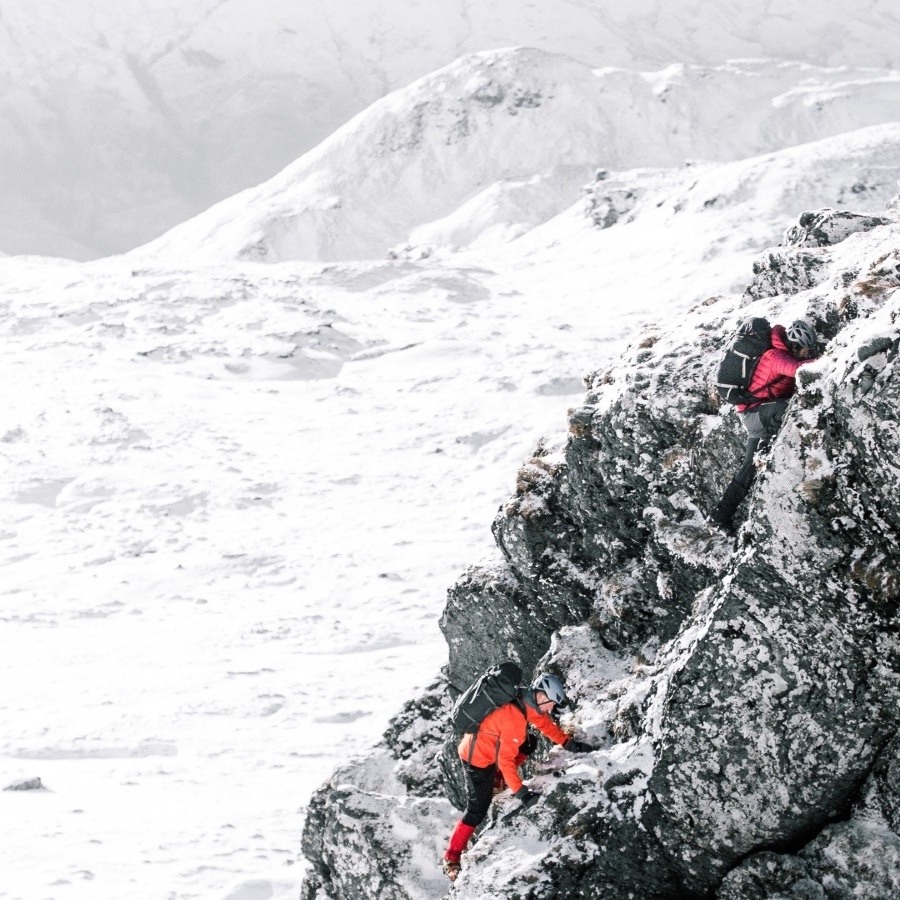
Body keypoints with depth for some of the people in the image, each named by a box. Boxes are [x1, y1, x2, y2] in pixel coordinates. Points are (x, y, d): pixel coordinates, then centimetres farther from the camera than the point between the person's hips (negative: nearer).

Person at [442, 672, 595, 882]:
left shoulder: (526, 700, -6)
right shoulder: (515, 717, -32)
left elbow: (544, 722, 12)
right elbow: (505, 760, -30)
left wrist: (569, 743, 8)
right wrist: (521, 792, -29)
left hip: (487, 744, 9)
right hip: (478, 758, -9)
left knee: (529, 744, 15)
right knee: (478, 810, -5)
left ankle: (494, 782, 20)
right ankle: (452, 859, 3)